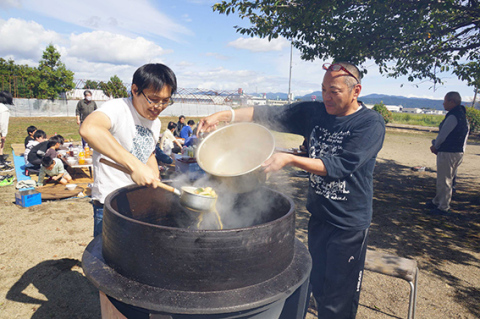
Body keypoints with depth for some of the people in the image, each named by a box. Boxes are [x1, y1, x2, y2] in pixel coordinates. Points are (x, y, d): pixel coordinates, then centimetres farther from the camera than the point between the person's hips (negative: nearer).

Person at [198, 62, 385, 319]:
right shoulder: (314, 112, 3)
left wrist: (290, 159, -28)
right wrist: (223, 115, -11)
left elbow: (338, 166, -23)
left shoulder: (371, 123, -12)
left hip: (348, 223, -5)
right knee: (317, 286, 20)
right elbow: (267, 114, -2)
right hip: (318, 215, 5)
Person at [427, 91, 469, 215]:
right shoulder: (462, 116, 13)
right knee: (446, 180, 20)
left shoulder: (452, 117, -20)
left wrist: (435, 146, 3)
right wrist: (437, 146, 10)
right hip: (458, 152, 10)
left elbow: (442, 135, -16)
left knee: (444, 181, 0)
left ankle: (443, 207, 9)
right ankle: (437, 201, 34)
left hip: (448, 153, -10)